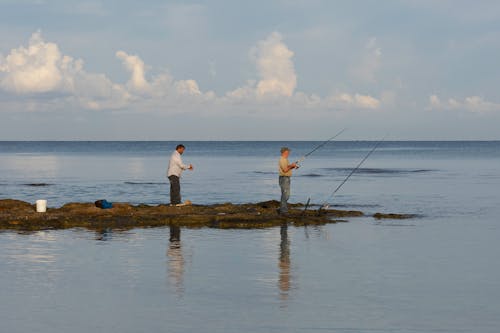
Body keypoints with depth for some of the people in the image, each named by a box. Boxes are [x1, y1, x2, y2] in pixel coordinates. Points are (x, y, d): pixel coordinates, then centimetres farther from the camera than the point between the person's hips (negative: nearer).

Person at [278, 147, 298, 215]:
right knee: (285, 195, -11)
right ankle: (283, 211, -11)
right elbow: (285, 170, -23)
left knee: (285, 195, 14)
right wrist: (291, 165, -14)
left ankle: (282, 209, 19)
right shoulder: (282, 160, -17)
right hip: (284, 178, -11)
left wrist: (293, 166, 8)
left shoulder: (285, 159, 16)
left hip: (286, 179, 11)